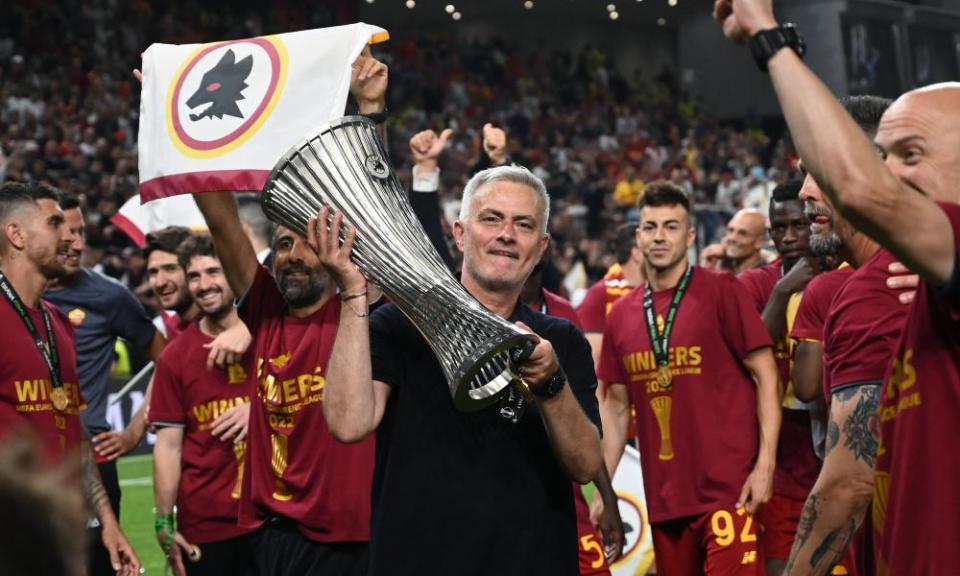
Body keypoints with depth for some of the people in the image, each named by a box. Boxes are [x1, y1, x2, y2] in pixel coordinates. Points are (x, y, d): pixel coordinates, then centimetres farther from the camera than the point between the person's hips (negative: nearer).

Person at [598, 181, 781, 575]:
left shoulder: (721, 292, -4)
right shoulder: (620, 315, 10)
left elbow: (765, 377, -5)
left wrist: (765, 463, -13)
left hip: (729, 489, -5)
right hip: (664, 497, 5)